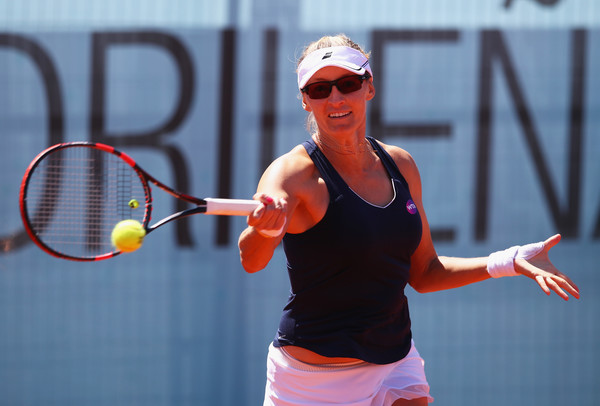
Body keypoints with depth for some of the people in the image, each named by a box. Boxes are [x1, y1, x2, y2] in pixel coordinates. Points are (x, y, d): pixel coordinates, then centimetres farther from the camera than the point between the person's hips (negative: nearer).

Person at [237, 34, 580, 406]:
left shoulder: (400, 166, 3)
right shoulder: (293, 173, -15)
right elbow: (252, 260, -34)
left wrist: (511, 262, 1)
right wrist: (265, 227, -57)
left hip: (398, 365, 5)